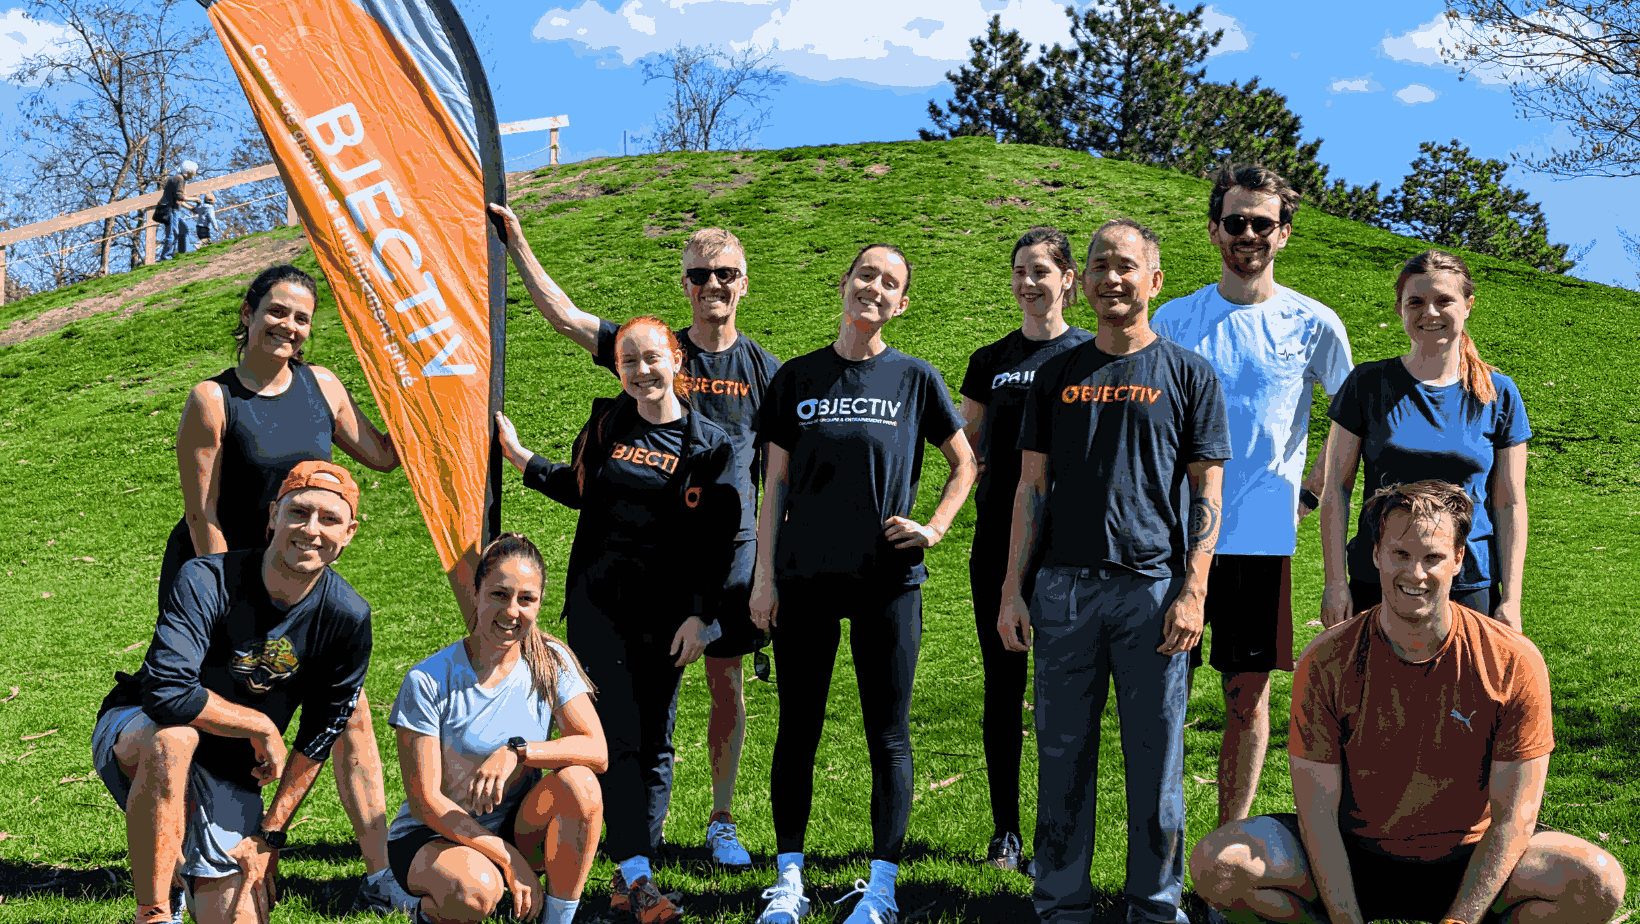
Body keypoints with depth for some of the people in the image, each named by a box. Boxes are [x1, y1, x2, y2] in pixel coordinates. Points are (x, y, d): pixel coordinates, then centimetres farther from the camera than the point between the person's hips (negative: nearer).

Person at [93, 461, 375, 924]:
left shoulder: (348, 618, -12)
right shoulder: (206, 581, -23)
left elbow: (319, 738, -4)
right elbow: (167, 693, -35)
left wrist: (270, 834, -6)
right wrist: (263, 727, -24)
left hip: (231, 775, 3)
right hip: (134, 736, -3)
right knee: (174, 736, -40)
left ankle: (198, 877, 25)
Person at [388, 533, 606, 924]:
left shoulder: (551, 664, -6)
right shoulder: (428, 682, -16)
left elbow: (598, 752, -16)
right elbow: (424, 801, -17)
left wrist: (516, 751, -32)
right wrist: (511, 860, -23)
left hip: (518, 829, 3)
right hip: (431, 837, -3)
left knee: (579, 784, -26)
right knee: (475, 889, -36)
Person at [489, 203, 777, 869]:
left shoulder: (763, 368, 3)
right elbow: (562, 314, -1)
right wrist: (516, 243, -5)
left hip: (731, 547, 0)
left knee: (726, 684, 5)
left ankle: (722, 823, 17)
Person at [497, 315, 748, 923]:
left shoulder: (709, 444, -1)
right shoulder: (606, 424, 7)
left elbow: (718, 541, -4)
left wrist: (699, 615, -10)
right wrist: (519, 456, 21)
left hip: (666, 614, -1)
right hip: (597, 604, 1)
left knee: (653, 742, 2)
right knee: (619, 736, -7)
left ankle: (627, 875, 11)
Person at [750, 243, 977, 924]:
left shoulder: (914, 379, 3)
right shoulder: (797, 378, 6)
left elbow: (964, 464, 13)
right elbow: (775, 483, 7)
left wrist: (934, 529, -1)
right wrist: (764, 575, 2)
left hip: (887, 580, -1)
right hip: (805, 579, 1)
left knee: (888, 737, 2)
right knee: (798, 731, 6)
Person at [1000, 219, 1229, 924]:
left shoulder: (1189, 375, 5)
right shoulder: (1057, 375, 12)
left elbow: (1206, 492, 2)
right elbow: (1032, 487, 11)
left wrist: (1193, 593, -8)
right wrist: (1012, 589, 4)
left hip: (1154, 588, -2)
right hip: (1063, 587, 2)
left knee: (1157, 759, 3)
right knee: (1063, 754, 5)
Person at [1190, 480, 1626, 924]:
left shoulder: (1514, 663, -12)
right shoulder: (1325, 663, -11)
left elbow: (1512, 818, -11)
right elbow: (1317, 813, -11)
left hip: (1468, 863, 0)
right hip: (1354, 860, 0)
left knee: (1600, 883, -28)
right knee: (1217, 864, -25)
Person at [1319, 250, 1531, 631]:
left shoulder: (1498, 394, 3)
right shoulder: (1366, 384, 1)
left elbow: (1511, 504, 4)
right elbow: (1336, 488, 2)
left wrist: (1511, 599, -1)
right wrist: (1335, 582, -3)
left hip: (1471, 586, 0)